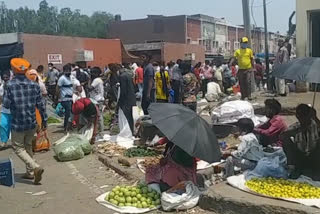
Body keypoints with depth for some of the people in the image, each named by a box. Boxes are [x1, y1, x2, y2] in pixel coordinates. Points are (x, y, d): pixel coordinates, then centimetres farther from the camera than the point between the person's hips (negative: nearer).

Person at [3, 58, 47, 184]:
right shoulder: (34, 85, -2)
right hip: (32, 123, 5)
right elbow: (40, 105, 2)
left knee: (18, 148, 7)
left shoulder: (10, 85, -14)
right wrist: (44, 120, 11)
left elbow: (6, 105, -10)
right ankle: (30, 172, 25)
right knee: (28, 146, 20)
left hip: (17, 124, -4)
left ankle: (35, 167, -12)